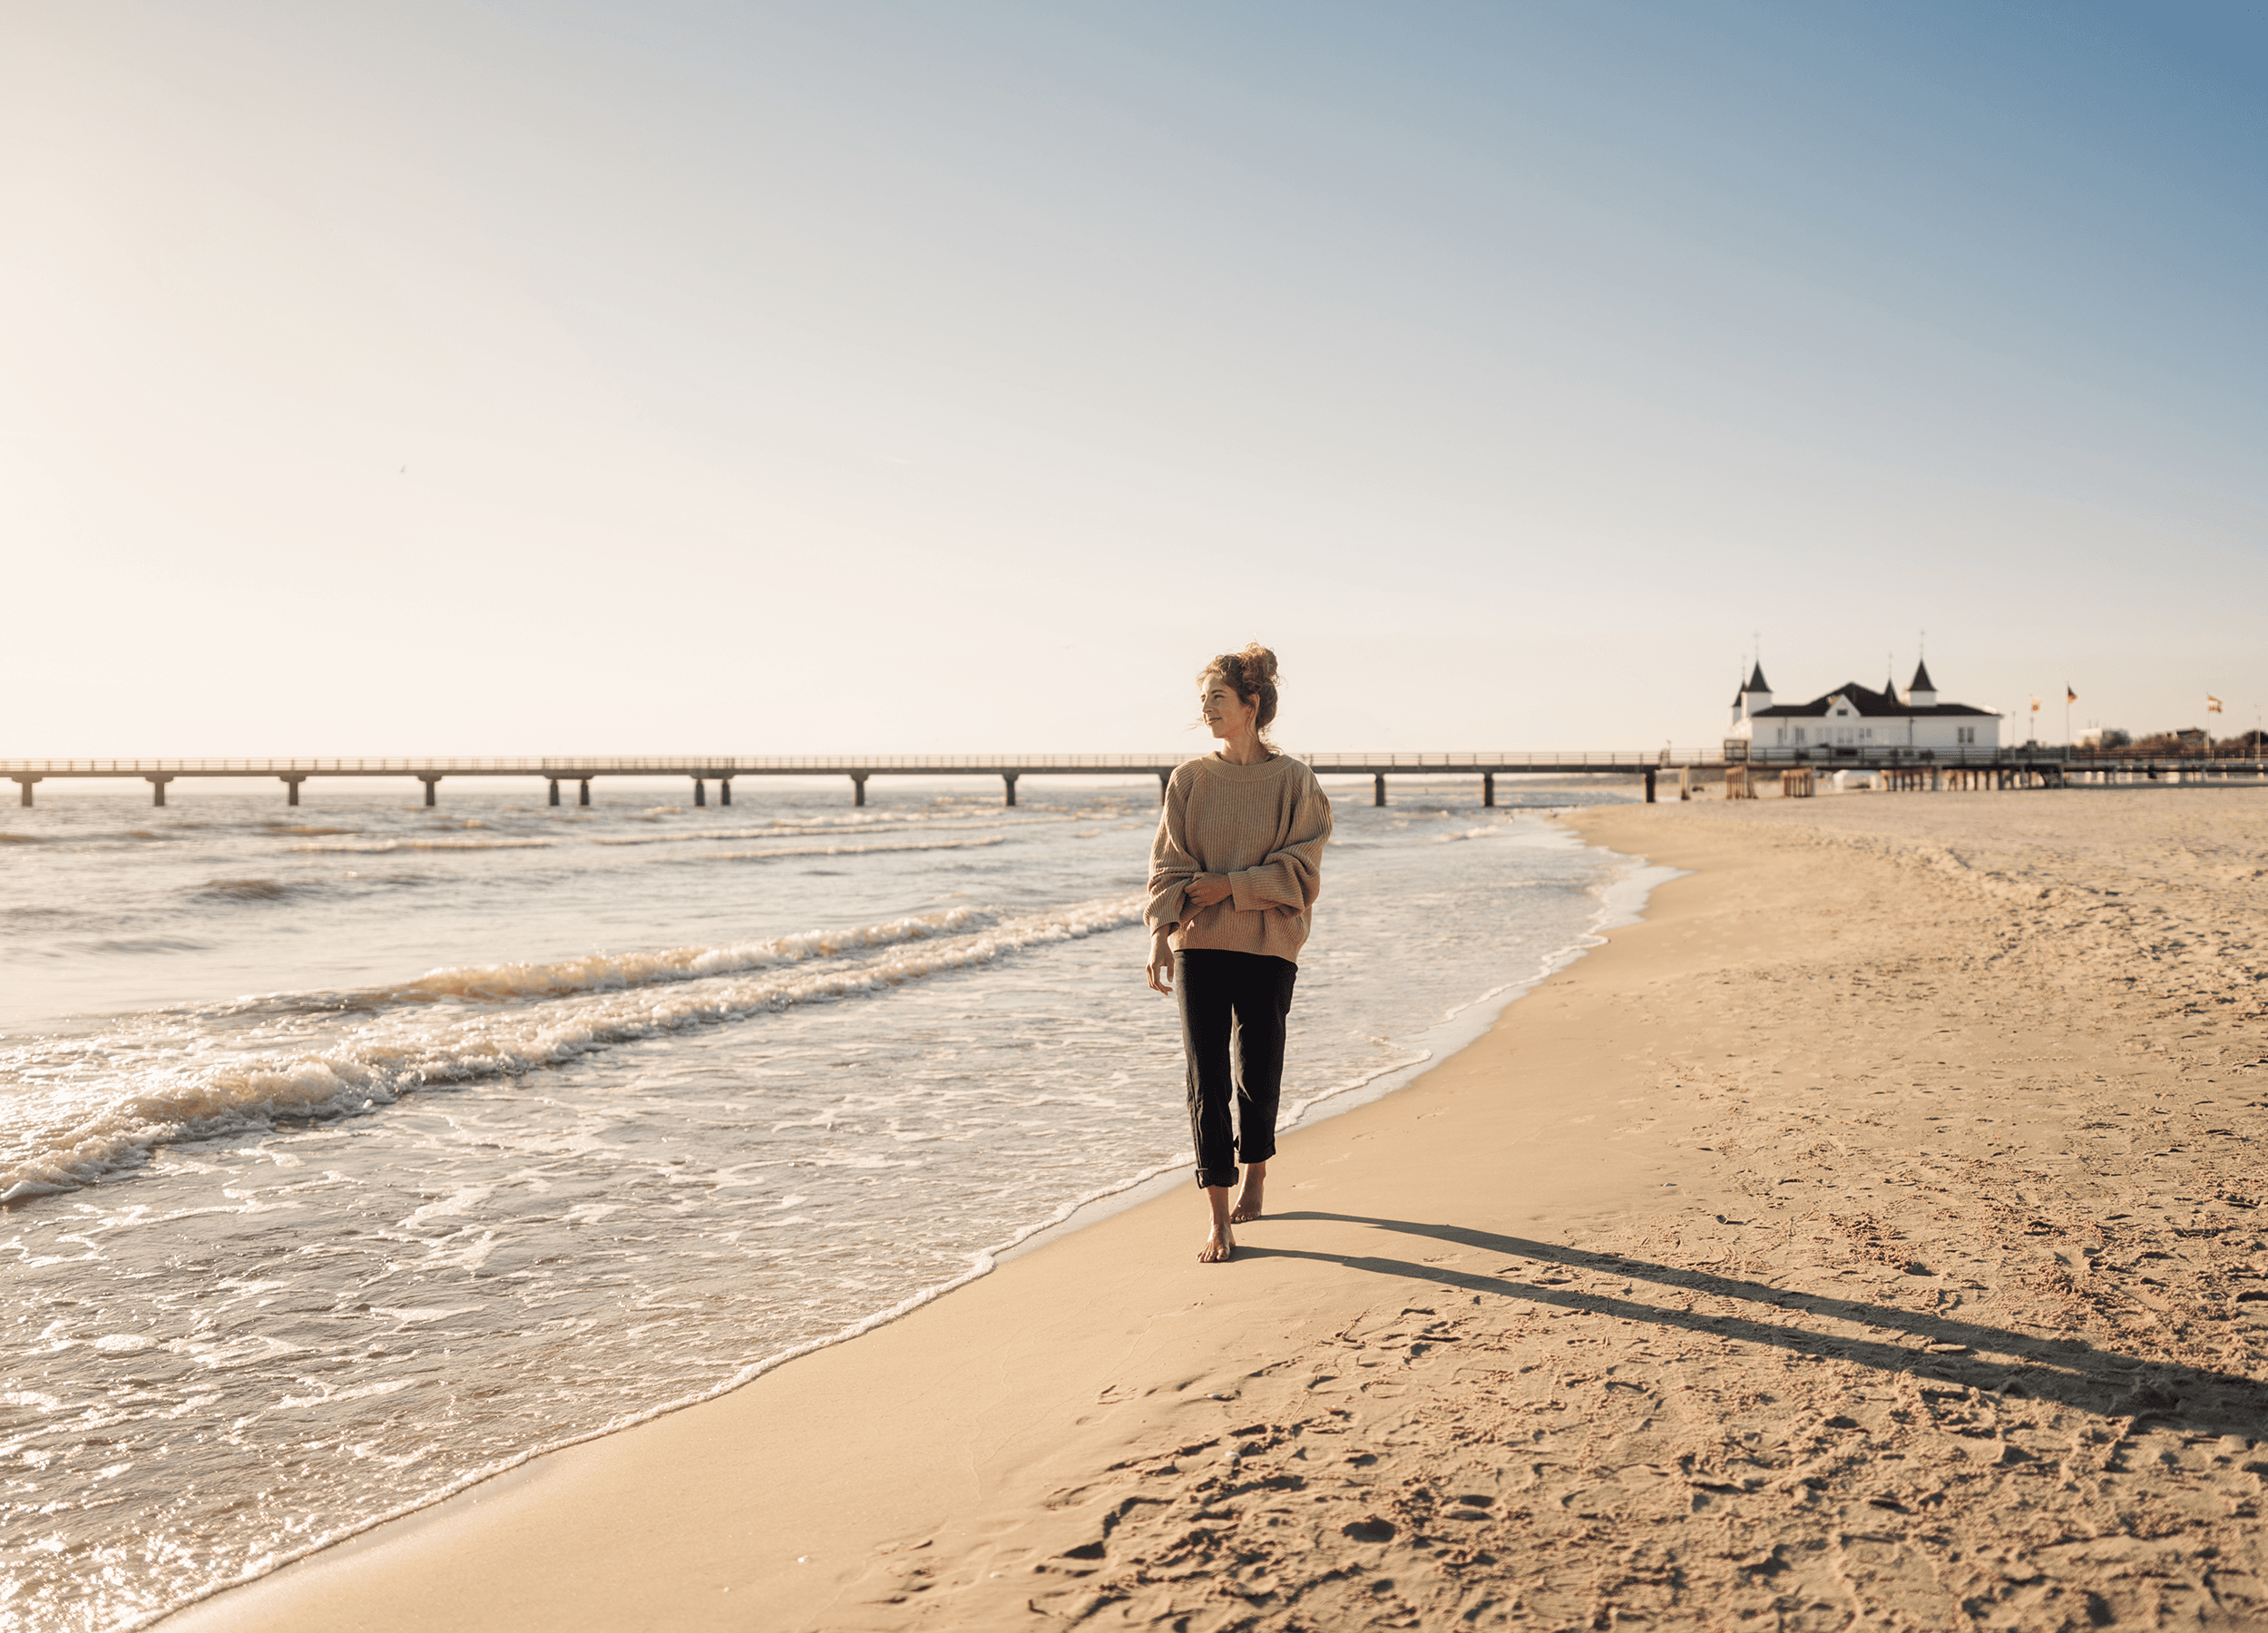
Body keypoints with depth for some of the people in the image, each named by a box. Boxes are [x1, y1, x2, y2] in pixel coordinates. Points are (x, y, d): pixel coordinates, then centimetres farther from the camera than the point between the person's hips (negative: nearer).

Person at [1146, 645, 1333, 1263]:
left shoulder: (1293, 779, 0)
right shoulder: (1190, 778, 5)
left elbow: (1300, 867, -4)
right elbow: (1168, 865, 2)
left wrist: (1231, 886, -12)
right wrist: (1161, 934, -10)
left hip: (1267, 944, -1)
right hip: (1198, 945, 1)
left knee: (1258, 1071, 6)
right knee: (1207, 1079, -4)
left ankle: (1256, 1176, 35)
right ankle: (1220, 1221, 1)